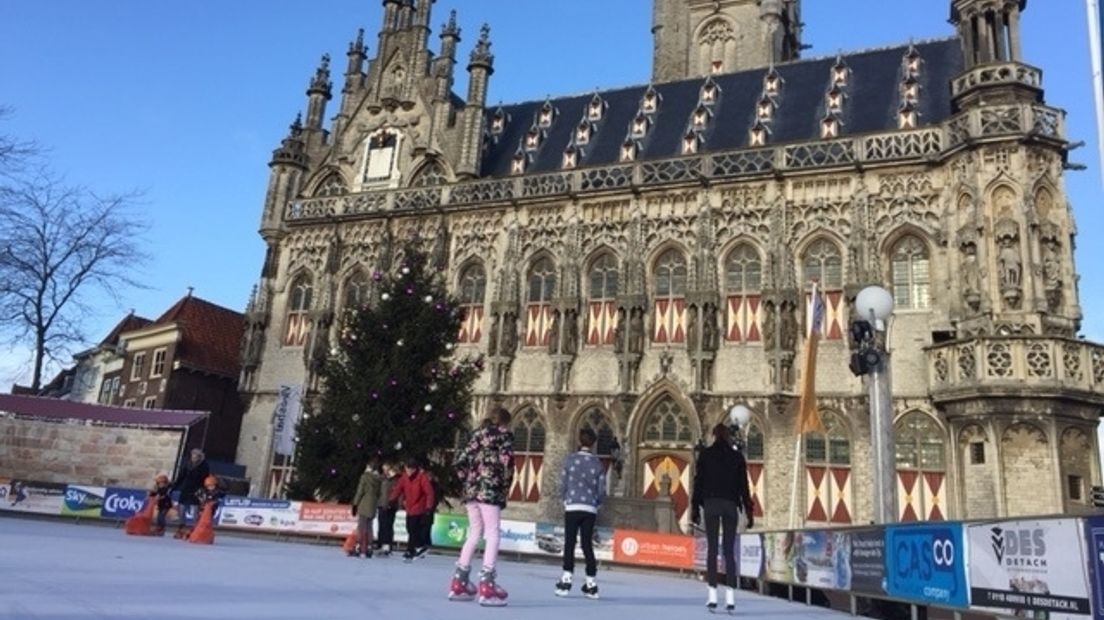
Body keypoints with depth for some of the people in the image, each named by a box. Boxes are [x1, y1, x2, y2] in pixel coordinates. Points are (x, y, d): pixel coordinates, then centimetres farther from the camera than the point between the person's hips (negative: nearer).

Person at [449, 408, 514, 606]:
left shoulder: (477, 433, 19)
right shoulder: (505, 434, 2)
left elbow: (460, 461, 13)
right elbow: (506, 462, -10)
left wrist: (468, 481, 16)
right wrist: (506, 487, 0)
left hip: (471, 488, 6)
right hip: (490, 489, -6)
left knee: (474, 533, 15)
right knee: (492, 534, -3)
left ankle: (459, 582, 17)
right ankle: (487, 584, -11)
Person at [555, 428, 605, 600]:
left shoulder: (570, 460, -3)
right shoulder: (598, 464, 2)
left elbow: (562, 484, -1)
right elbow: (602, 491, 2)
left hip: (572, 507, -2)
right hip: (590, 510, 2)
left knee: (569, 544, 4)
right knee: (587, 545, 9)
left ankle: (566, 581, -2)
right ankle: (591, 584, 11)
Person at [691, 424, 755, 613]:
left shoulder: (706, 454, 5)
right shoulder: (737, 456, 9)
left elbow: (698, 482, 2)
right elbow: (743, 485, 7)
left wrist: (695, 508, 5)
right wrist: (748, 510, 9)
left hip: (711, 503, -1)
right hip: (730, 504, 1)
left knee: (711, 549, -1)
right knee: (730, 550, 1)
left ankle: (713, 595, -6)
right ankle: (730, 597, -5)